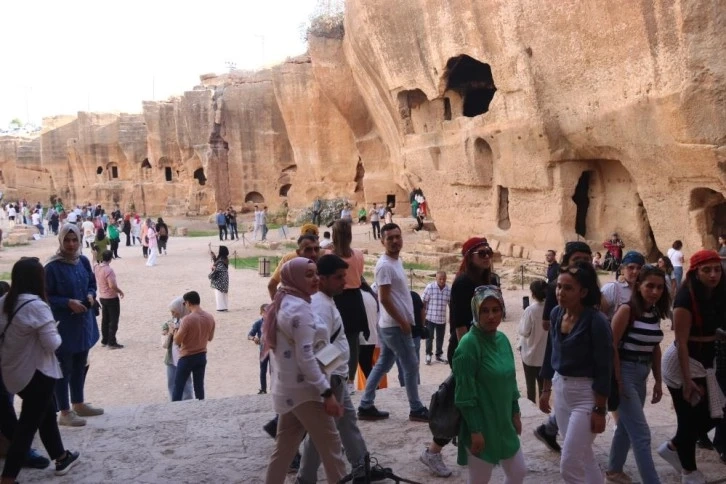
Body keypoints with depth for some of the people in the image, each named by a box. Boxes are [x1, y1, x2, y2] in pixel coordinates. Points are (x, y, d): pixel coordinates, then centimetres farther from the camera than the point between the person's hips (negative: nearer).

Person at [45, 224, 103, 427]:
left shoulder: (83, 261, 2)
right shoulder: (52, 267, -17)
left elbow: (92, 283, 14)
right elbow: (46, 297, -14)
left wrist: (91, 295, -6)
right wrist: (68, 302, -23)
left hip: (83, 321, 7)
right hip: (63, 325, -7)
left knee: (80, 365, 18)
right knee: (64, 368, 3)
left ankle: (79, 404, 33)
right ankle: (64, 413, 13)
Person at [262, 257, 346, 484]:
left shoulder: (283, 303, 13)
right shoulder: (300, 308, -18)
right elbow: (306, 357, -23)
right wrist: (327, 392, -21)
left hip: (287, 389, 10)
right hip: (303, 389, -10)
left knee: (284, 447, 14)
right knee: (330, 444, 1)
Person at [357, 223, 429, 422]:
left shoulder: (397, 260, 12)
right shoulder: (385, 265, -18)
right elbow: (384, 298, -21)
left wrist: (404, 321, 16)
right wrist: (402, 322, -18)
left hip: (390, 325, 10)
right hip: (395, 325, -10)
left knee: (383, 364, 13)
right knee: (411, 365, 0)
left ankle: (366, 407, 18)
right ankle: (416, 410, 11)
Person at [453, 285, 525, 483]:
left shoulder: (502, 339, 4)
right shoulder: (469, 343, -20)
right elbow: (465, 393, -20)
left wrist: (515, 413, 15)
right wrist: (475, 430, -20)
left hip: (504, 424, 8)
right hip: (481, 426, -8)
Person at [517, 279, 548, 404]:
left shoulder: (530, 310, -23)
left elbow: (524, 331, -16)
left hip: (530, 353, -4)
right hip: (545, 353, 4)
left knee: (531, 384, 11)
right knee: (543, 384, 17)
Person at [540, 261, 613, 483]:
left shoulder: (596, 321, -19)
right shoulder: (556, 313, 0)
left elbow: (604, 369, -18)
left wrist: (600, 410, -17)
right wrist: (546, 390, 14)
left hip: (586, 394, -7)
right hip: (560, 390, 7)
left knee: (569, 465, -5)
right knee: (583, 456, 20)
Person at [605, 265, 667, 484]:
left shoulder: (656, 313, 6)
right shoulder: (627, 310, -16)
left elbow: (655, 348, 14)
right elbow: (612, 345, -17)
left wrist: (658, 381, 14)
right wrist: (617, 380, -16)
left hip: (642, 375, 8)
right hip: (625, 372, -8)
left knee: (626, 426, 20)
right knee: (641, 433, -6)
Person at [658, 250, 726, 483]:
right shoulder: (686, 298, -20)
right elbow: (681, 342, -20)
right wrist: (687, 380, -21)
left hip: (705, 361, 8)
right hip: (684, 362, -8)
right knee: (691, 418, 3)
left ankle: (672, 447, 32)